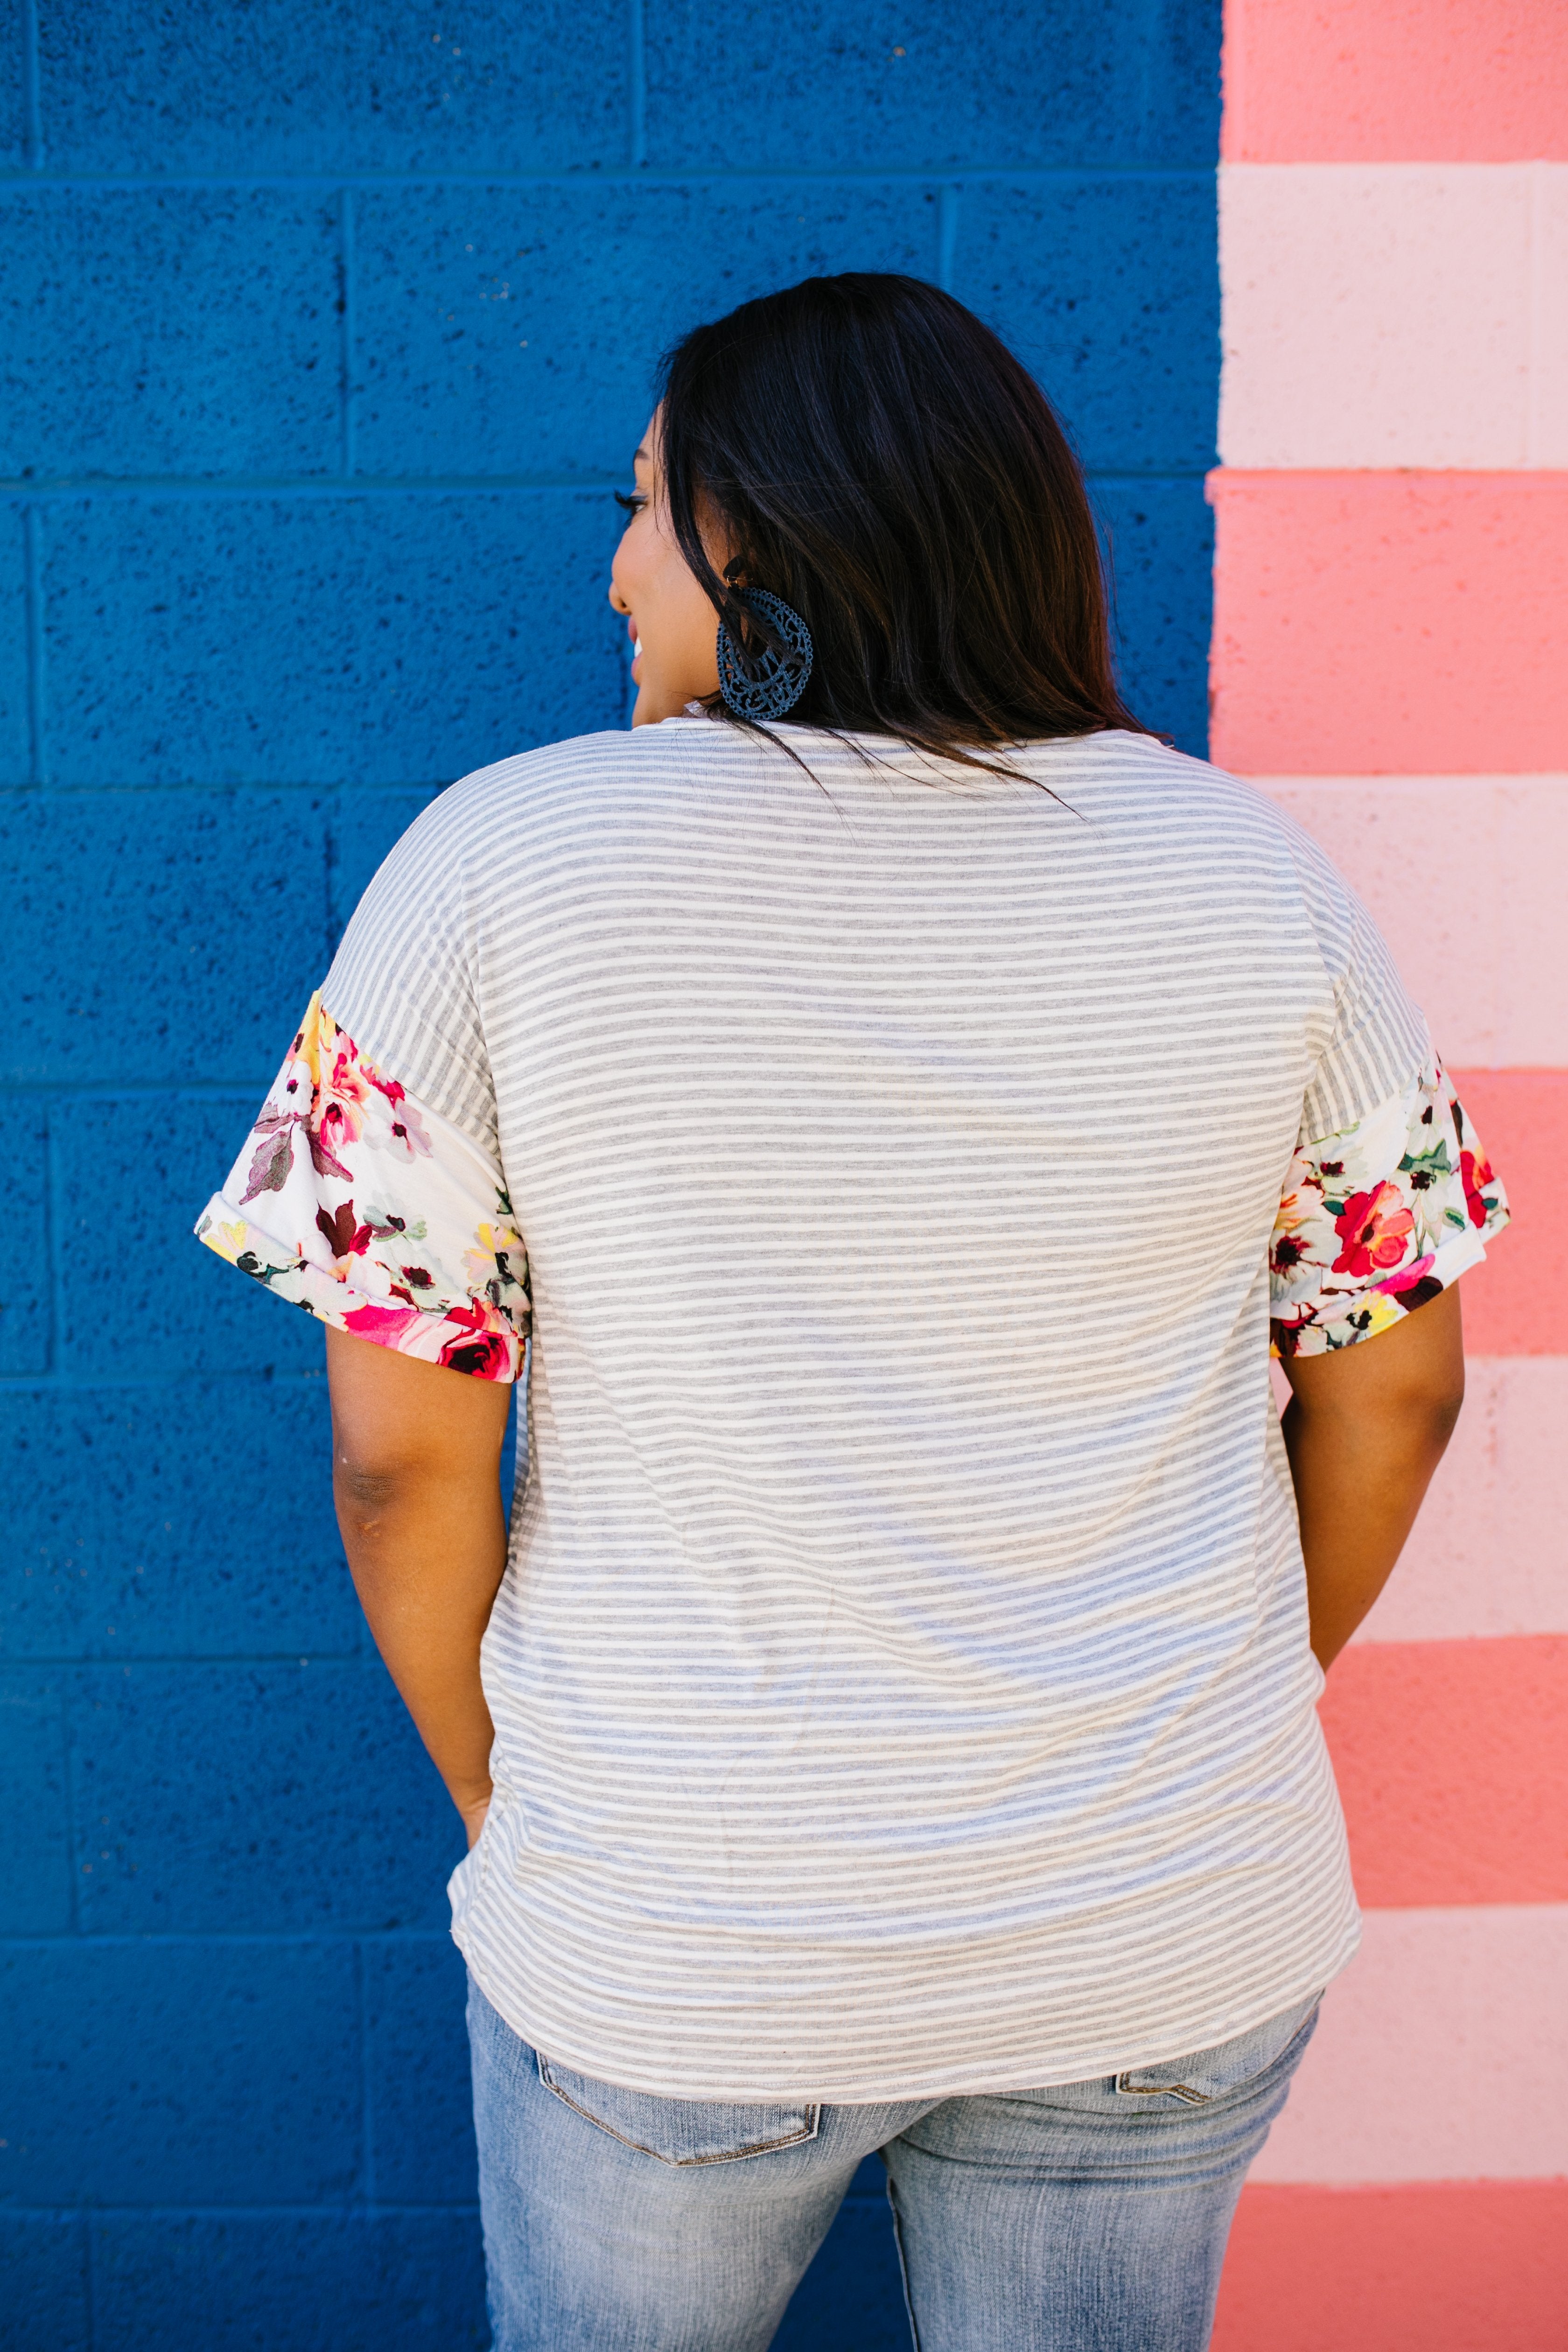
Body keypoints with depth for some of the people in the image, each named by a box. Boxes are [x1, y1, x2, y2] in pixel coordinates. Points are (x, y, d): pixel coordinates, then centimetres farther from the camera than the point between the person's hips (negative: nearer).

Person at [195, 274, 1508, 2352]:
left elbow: (402, 1450, -12)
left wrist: (497, 1790, 5)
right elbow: (1394, 1387, 1)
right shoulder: (1251, 874, -6)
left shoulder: (505, 864, -14)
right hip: (1173, 1947, 3)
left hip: (669, 1955, -2)